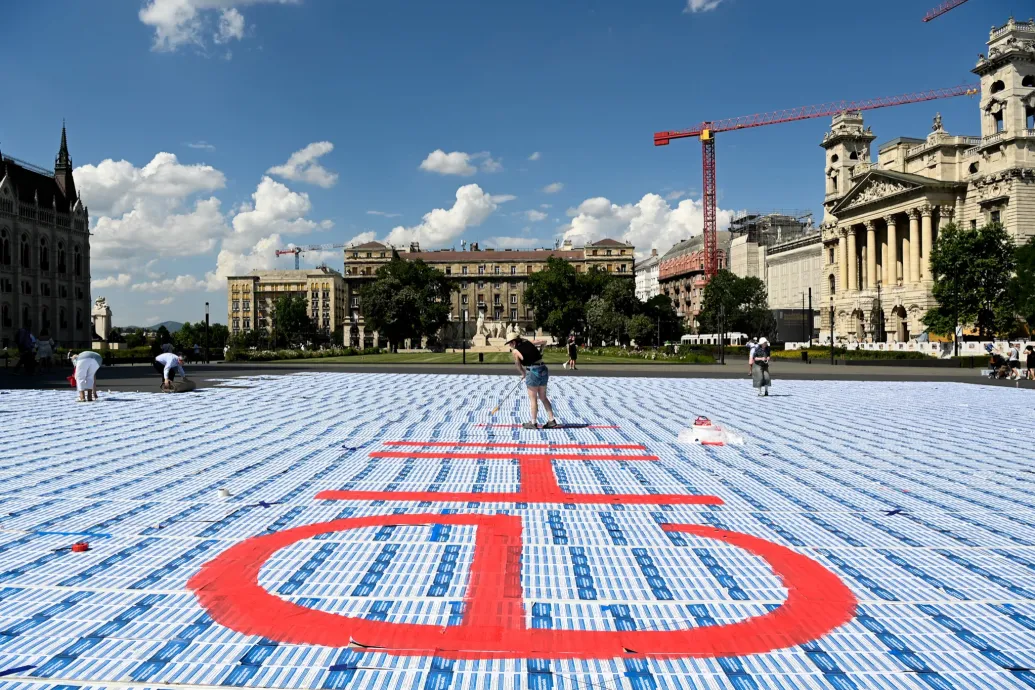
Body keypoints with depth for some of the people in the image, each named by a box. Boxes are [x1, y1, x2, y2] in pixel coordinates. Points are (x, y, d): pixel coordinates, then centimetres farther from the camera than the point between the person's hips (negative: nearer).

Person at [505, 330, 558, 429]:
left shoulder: (515, 351, -5)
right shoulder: (529, 343, 10)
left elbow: (518, 366, 5)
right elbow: (544, 342, 17)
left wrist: (523, 374, 23)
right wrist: (540, 350, 31)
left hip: (533, 371, -7)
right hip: (543, 369, 7)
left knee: (533, 399, 5)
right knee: (543, 397, 16)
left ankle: (533, 423, 12)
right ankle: (551, 421, 16)